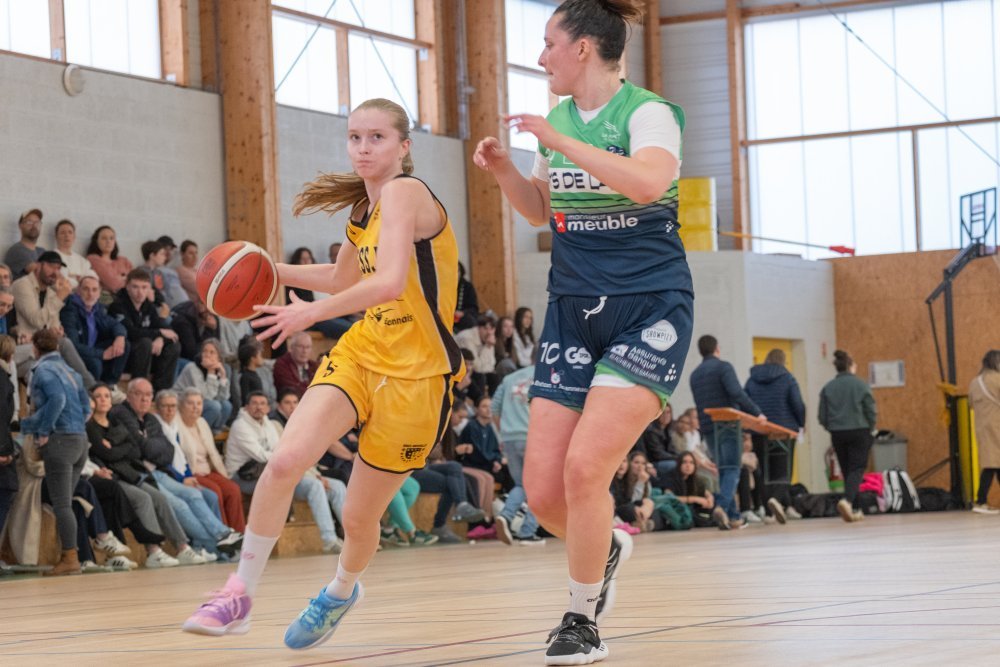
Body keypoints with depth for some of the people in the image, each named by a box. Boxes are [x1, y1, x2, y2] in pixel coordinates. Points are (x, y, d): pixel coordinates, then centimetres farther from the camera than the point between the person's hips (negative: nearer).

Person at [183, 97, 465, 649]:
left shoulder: (403, 192, -17)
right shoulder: (364, 209, 9)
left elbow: (390, 282, -31)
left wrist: (313, 312, -37)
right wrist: (270, 271, 14)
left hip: (414, 375, -6)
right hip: (360, 353, 6)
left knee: (359, 517, 5)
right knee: (285, 460, -20)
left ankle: (341, 592, 39)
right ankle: (240, 594, -9)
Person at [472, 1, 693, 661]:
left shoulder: (647, 113, -10)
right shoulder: (560, 118, 11)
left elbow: (648, 183, -31)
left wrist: (560, 142, -27)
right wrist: (504, 168, 6)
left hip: (649, 311, -6)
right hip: (573, 310, 6)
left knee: (585, 468, -18)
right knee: (544, 491, -2)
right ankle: (606, 547, 31)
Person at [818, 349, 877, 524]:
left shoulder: (827, 388, 1)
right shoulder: (861, 385, -6)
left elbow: (822, 417, 0)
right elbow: (871, 412, -5)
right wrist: (871, 430, 12)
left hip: (837, 435, 3)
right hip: (859, 432, -3)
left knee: (847, 470, 12)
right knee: (857, 469, -2)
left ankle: (855, 510, 13)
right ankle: (847, 500, -27)